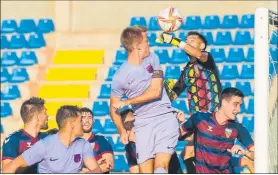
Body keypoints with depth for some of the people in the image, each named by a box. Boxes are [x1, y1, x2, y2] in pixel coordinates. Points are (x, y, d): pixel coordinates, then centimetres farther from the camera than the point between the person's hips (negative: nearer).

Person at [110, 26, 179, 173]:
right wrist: (122, 131, -10)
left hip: (165, 118, 1)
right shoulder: (120, 76, -4)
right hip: (142, 124, -1)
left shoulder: (152, 59, 3)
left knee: (160, 168, -18)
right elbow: (114, 108, 5)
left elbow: (156, 91, -5)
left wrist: (127, 102, -11)